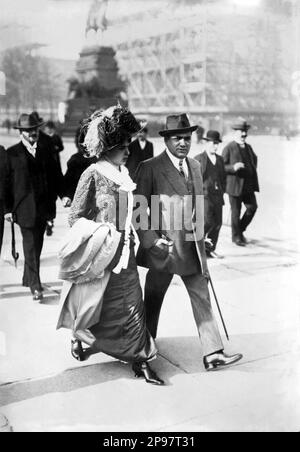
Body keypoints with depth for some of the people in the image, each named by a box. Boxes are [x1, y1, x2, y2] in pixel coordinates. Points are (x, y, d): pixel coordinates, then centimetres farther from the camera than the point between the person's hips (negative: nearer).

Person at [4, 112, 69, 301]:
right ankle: (35, 286, 0)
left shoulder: (46, 150, 11)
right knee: (31, 246, -4)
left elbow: (55, 175, 13)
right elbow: (6, 183, -1)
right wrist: (8, 208, -5)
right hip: (25, 208, -4)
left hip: (44, 206, 4)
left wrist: (63, 194, -1)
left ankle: (28, 279, 29)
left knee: (36, 245, 12)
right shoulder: (12, 153, -1)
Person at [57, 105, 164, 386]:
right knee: (92, 304, 11)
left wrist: (132, 239, 11)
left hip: (124, 252, 5)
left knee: (132, 304, 4)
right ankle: (77, 336, 42)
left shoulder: (125, 175, 7)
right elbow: (74, 217, -9)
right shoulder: (92, 175, -12)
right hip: (98, 254, -5)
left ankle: (140, 360, 12)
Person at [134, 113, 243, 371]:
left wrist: (200, 236, 13)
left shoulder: (195, 166, 11)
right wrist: (150, 240, -15)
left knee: (202, 298, 3)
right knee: (153, 301, 11)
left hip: (192, 246, 5)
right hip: (163, 246, -5)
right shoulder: (150, 168, -9)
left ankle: (213, 354, 7)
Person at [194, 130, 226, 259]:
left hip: (217, 196, 6)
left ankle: (210, 249, 14)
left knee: (217, 223, 4)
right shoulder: (198, 159, -2)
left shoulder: (220, 159, 17)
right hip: (204, 195, -6)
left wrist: (222, 191, 12)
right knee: (208, 221, -18)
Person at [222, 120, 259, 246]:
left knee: (252, 207, -1)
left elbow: (254, 159, 34)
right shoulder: (228, 148, -6)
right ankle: (236, 236, 18)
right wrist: (233, 167, -26)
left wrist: (253, 169, 18)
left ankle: (240, 230, 20)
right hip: (235, 184, -6)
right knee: (236, 211, 1)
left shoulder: (248, 147, 15)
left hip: (248, 185, 6)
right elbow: (222, 166, -10)